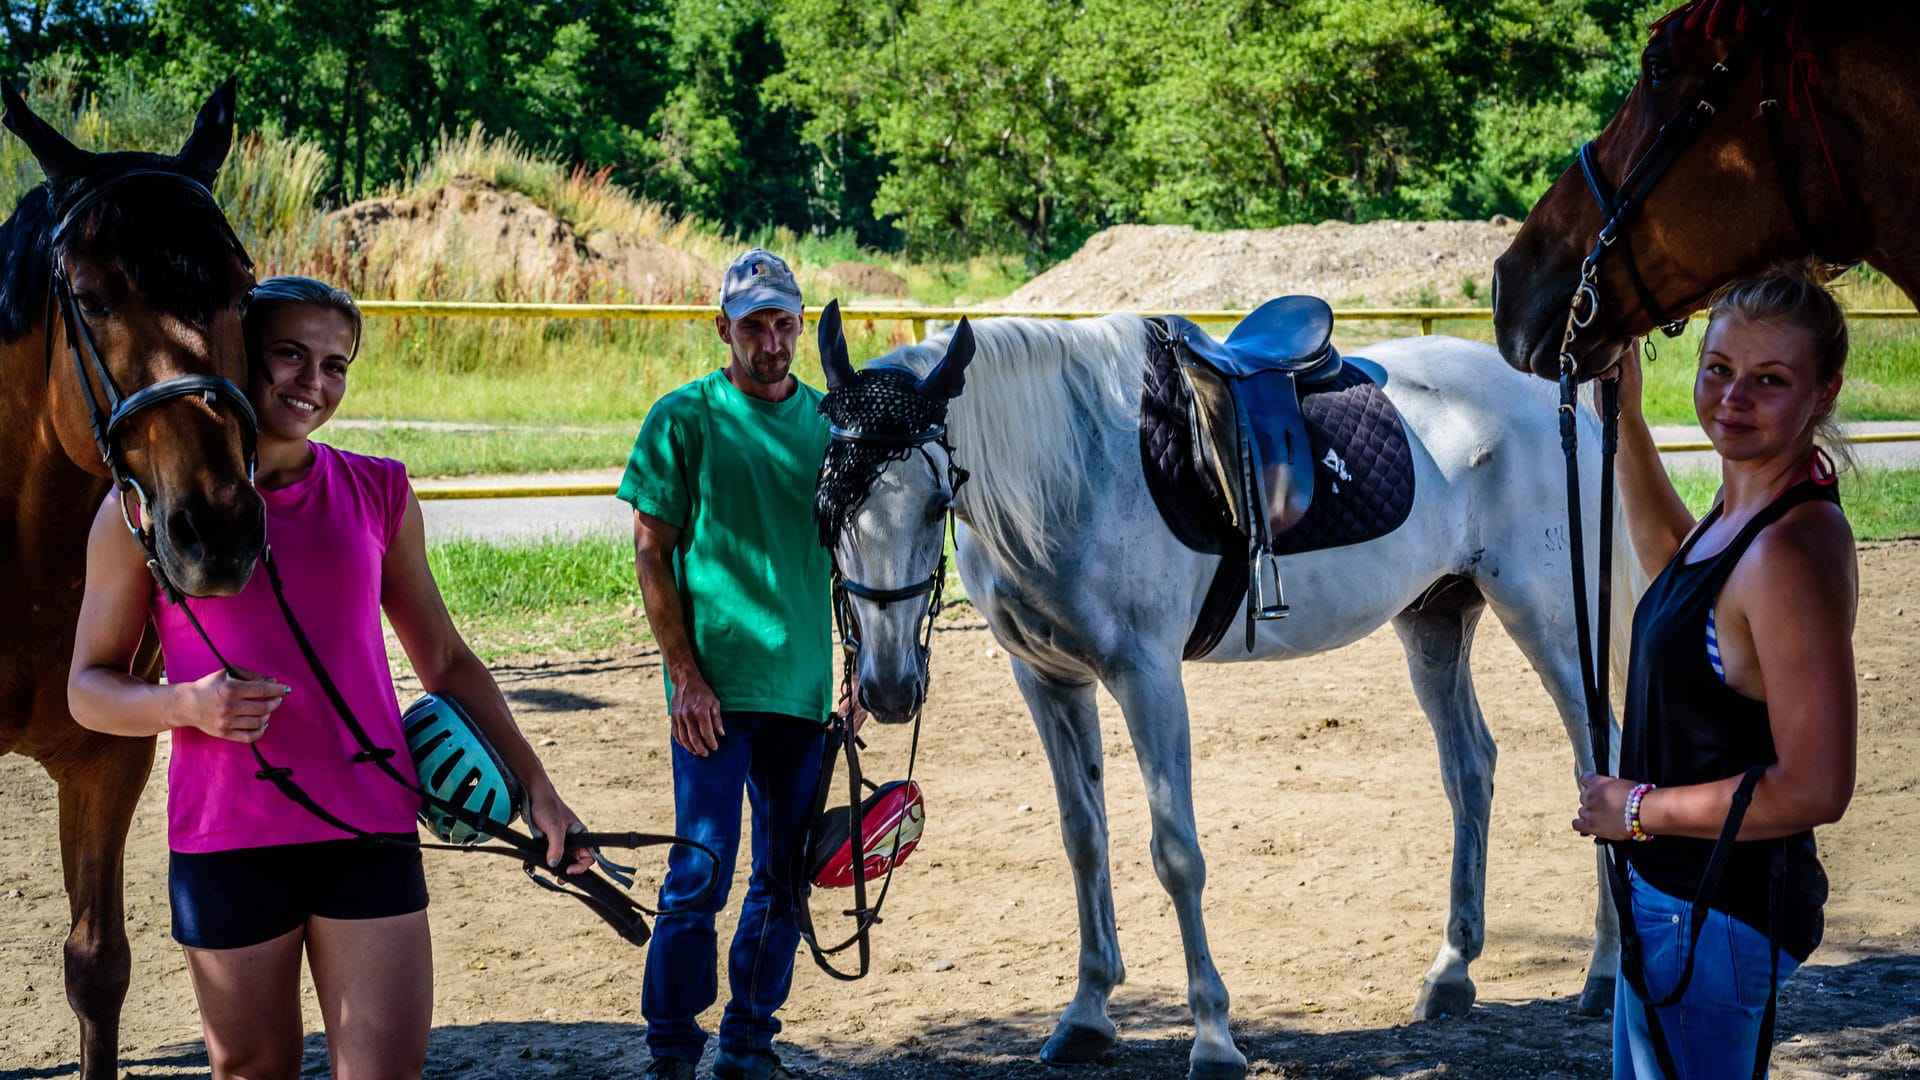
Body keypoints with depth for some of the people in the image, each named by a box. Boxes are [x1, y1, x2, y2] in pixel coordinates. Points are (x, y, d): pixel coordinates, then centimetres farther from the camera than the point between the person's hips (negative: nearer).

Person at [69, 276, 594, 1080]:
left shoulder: (379, 494, 6)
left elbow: (446, 663, 15)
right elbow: (89, 686, 2)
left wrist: (537, 789, 11)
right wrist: (187, 705, -18)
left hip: (370, 831, 2)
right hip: (227, 841, -2)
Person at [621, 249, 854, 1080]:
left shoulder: (827, 420, 9)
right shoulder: (684, 419, -3)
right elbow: (651, 554, -3)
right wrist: (685, 675, -10)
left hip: (805, 686, 5)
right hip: (717, 689, -4)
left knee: (785, 878, 9)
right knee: (701, 875, -6)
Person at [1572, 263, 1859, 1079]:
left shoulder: (1791, 552, -27)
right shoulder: (1741, 515, 3)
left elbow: (1814, 789, -29)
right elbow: (1674, 558, 30)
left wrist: (1640, 809, -18)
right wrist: (1625, 416, 23)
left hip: (1717, 916, -10)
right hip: (1671, 892, 10)